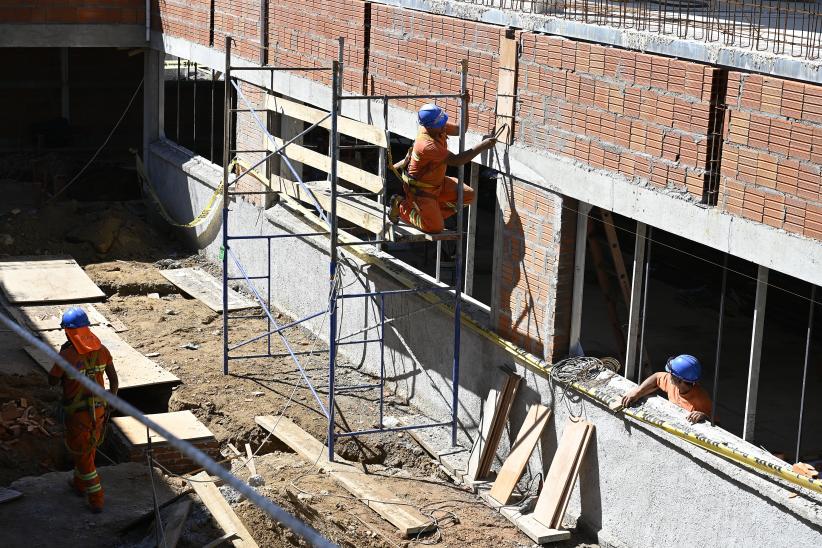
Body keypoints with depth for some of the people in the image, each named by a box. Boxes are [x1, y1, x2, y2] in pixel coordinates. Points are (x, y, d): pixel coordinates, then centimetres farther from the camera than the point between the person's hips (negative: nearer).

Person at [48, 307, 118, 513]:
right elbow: (114, 378, -1)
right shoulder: (101, 350, -9)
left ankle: (96, 500, 10)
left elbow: (52, 381, -9)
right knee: (88, 447, 27)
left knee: (82, 453, 9)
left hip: (76, 413, -5)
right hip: (98, 409, 5)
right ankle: (79, 483, 48)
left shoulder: (66, 355, -24)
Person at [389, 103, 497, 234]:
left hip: (437, 182, 9)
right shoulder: (427, 145, -36)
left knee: (468, 195, 2)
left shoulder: (438, 128, -10)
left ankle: (434, 213, 15)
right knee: (435, 228, -6)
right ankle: (402, 206, 12)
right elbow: (456, 161, -36)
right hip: (420, 188, -9)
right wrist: (482, 146, -35)